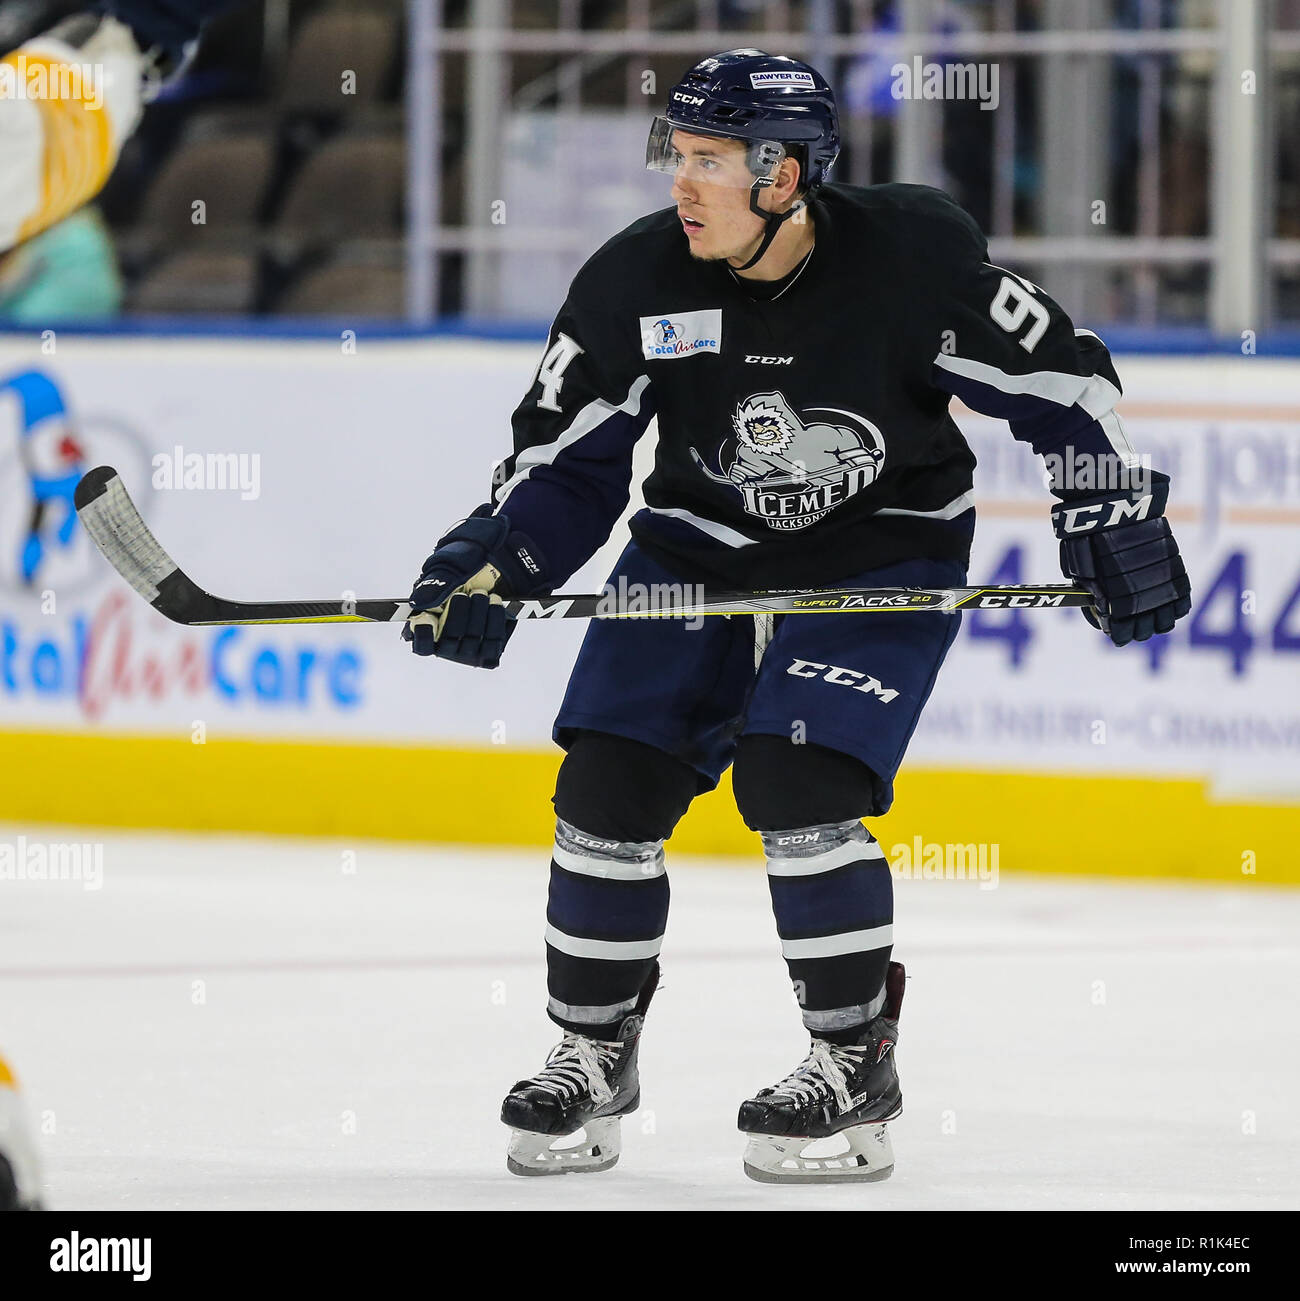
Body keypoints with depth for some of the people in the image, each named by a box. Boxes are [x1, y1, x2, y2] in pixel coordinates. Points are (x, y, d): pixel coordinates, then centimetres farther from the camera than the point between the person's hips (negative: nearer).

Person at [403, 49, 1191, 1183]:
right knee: (611, 780, -6)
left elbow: (1061, 376, -10)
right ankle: (593, 1050, 12)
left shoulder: (909, 259, -22)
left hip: (885, 552, -4)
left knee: (795, 781, -21)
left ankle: (857, 1063, -5)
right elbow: (566, 451, -4)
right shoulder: (636, 281, -15)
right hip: (701, 545, 4)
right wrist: (491, 567, -18)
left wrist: (1118, 519, -9)